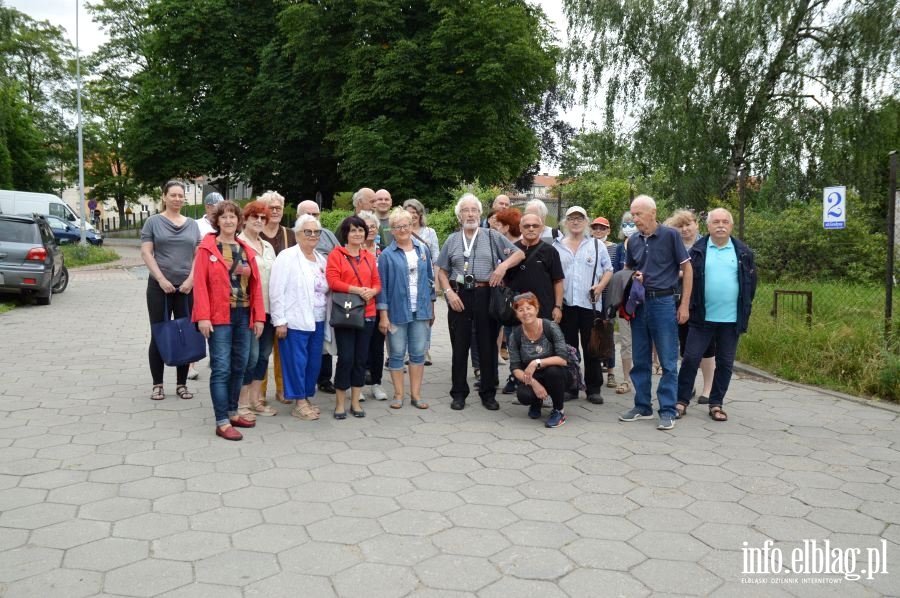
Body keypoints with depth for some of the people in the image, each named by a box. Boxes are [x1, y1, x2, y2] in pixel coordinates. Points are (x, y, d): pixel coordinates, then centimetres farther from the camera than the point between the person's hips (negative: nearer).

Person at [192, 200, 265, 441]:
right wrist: (203, 317, -16)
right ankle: (222, 423, -1)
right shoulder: (207, 248, -3)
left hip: (244, 316, 5)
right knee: (221, 369, -6)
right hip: (219, 317, -5)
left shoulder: (246, 250, 12)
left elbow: (256, 285, 10)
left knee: (239, 367, 11)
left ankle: (232, 412, 26)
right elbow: (200, 284, -9)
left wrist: (259, 317, 6)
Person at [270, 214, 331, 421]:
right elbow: (276, 291, -11)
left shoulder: (321, 259, 15)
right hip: (295, 321, -6)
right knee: (297, 361, -2)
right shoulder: (287, 257, -6)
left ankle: (307, 398, 23)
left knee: (314, 362, 10)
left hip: (317, 321, 7)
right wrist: (279, 321, -14)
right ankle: (299, 403, 8)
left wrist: (329, 319, 11)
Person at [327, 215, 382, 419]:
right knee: (346, 358, -6)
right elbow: (333, 281, -10)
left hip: (367, 313, 5)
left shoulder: (369, 257, 14)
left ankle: (355, 402, 19)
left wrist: (372, 291, -10)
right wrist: (358, 290, -19)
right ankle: (340, 403, 8)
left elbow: (377, 282, 12)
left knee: (361, 358, 8)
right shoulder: (336, 254, -1)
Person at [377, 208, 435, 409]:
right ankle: (398, 394, 16)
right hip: (397, 311, -3)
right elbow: (382, 286, -5)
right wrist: (383, 316, -9)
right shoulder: (387, 255, -4)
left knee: (418, 353, 7)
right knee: (397, 354, 5)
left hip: (421, 310, 3)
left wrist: (431, 308, 12)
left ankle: (416, 394, 16)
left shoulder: (423, 249, 7)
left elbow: (430, 279, 13)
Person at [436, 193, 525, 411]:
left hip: (486, 294, -1)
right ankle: (459, 394, 15)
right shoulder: (452, 241, 11)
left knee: (488, 346, 4)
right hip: (459, 296, 1)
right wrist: (449, 292, -5)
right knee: (459, 346, 6)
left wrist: (504, 265, -13)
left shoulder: (493, 237, 6)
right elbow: (442, 271, 10)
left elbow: (519, 254, 4)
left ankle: (488, 393, 15)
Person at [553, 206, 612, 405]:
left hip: (589, 303, -1)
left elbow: (608, 269, 10)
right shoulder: (556, 246, 10)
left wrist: (601, 285, -8)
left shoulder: (597, 245, 8)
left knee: (591, 348, 2)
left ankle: (594, 389, 11)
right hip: (565, 304, 1)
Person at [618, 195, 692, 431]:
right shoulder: (633, 241, 8)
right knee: (640, 360, 11)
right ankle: (642, 406, 22)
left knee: (668, 361, 0)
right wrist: (633, 276, -3)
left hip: (663, 302, -5)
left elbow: (687, 269, -3)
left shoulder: (670, 235, -6)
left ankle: (668, 411, 7)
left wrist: (684, 305, -8)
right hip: (639, 303, 5)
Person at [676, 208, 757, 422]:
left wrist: (745, 308, 8)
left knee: (725, 363, 8)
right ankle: (681, 401, 11)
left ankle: (716, 404, 20)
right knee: (691, 358, 0)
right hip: (702, 317, -2)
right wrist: (691, 306, -1)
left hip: (731, 318, 2)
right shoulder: (697, 250, 1)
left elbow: (751, 282, 11)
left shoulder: (743, 252, 5)